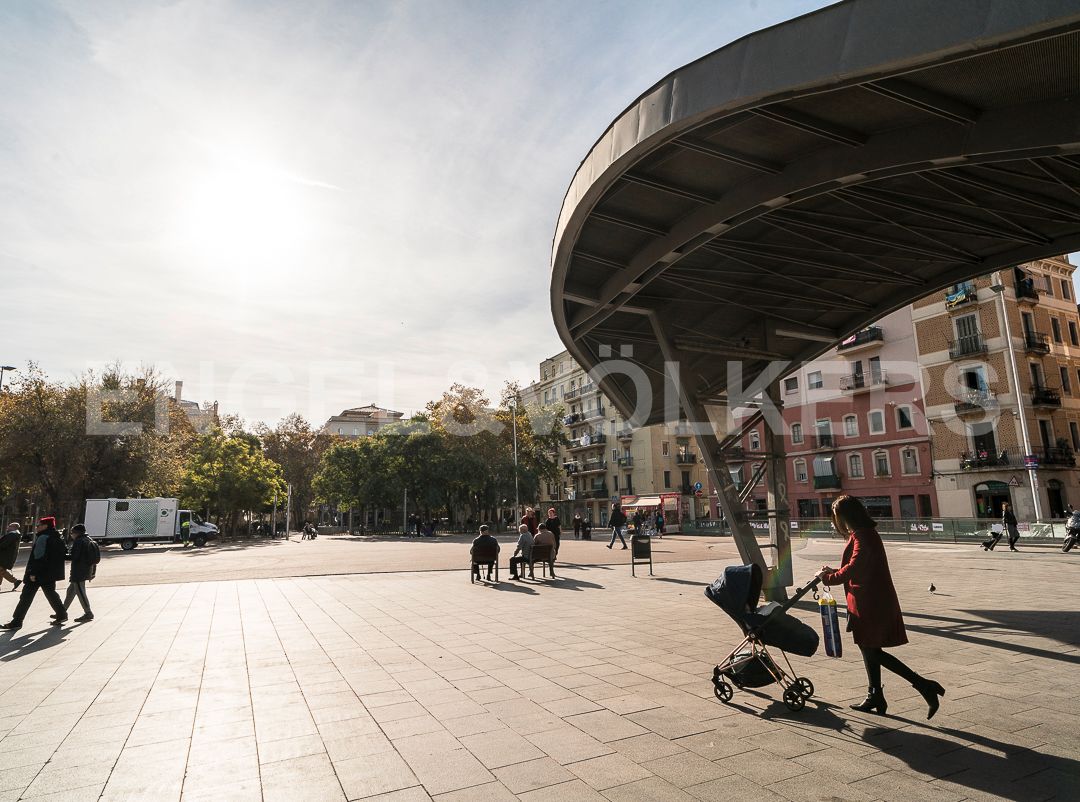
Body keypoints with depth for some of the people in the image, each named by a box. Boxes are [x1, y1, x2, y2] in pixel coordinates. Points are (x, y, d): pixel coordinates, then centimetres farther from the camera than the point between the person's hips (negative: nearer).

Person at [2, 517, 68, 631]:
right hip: (51, 574, 9)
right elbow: (64, 554, 15)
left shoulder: (42, 538, -15)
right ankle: (61, 615, 20)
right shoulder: (58, 539, 10)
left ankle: (16, 622, 1)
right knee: (51, 594, 18)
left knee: (26, 597, -2)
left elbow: (38, 557, -20)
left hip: (38, 574, -9)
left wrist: (33, 572, -19)